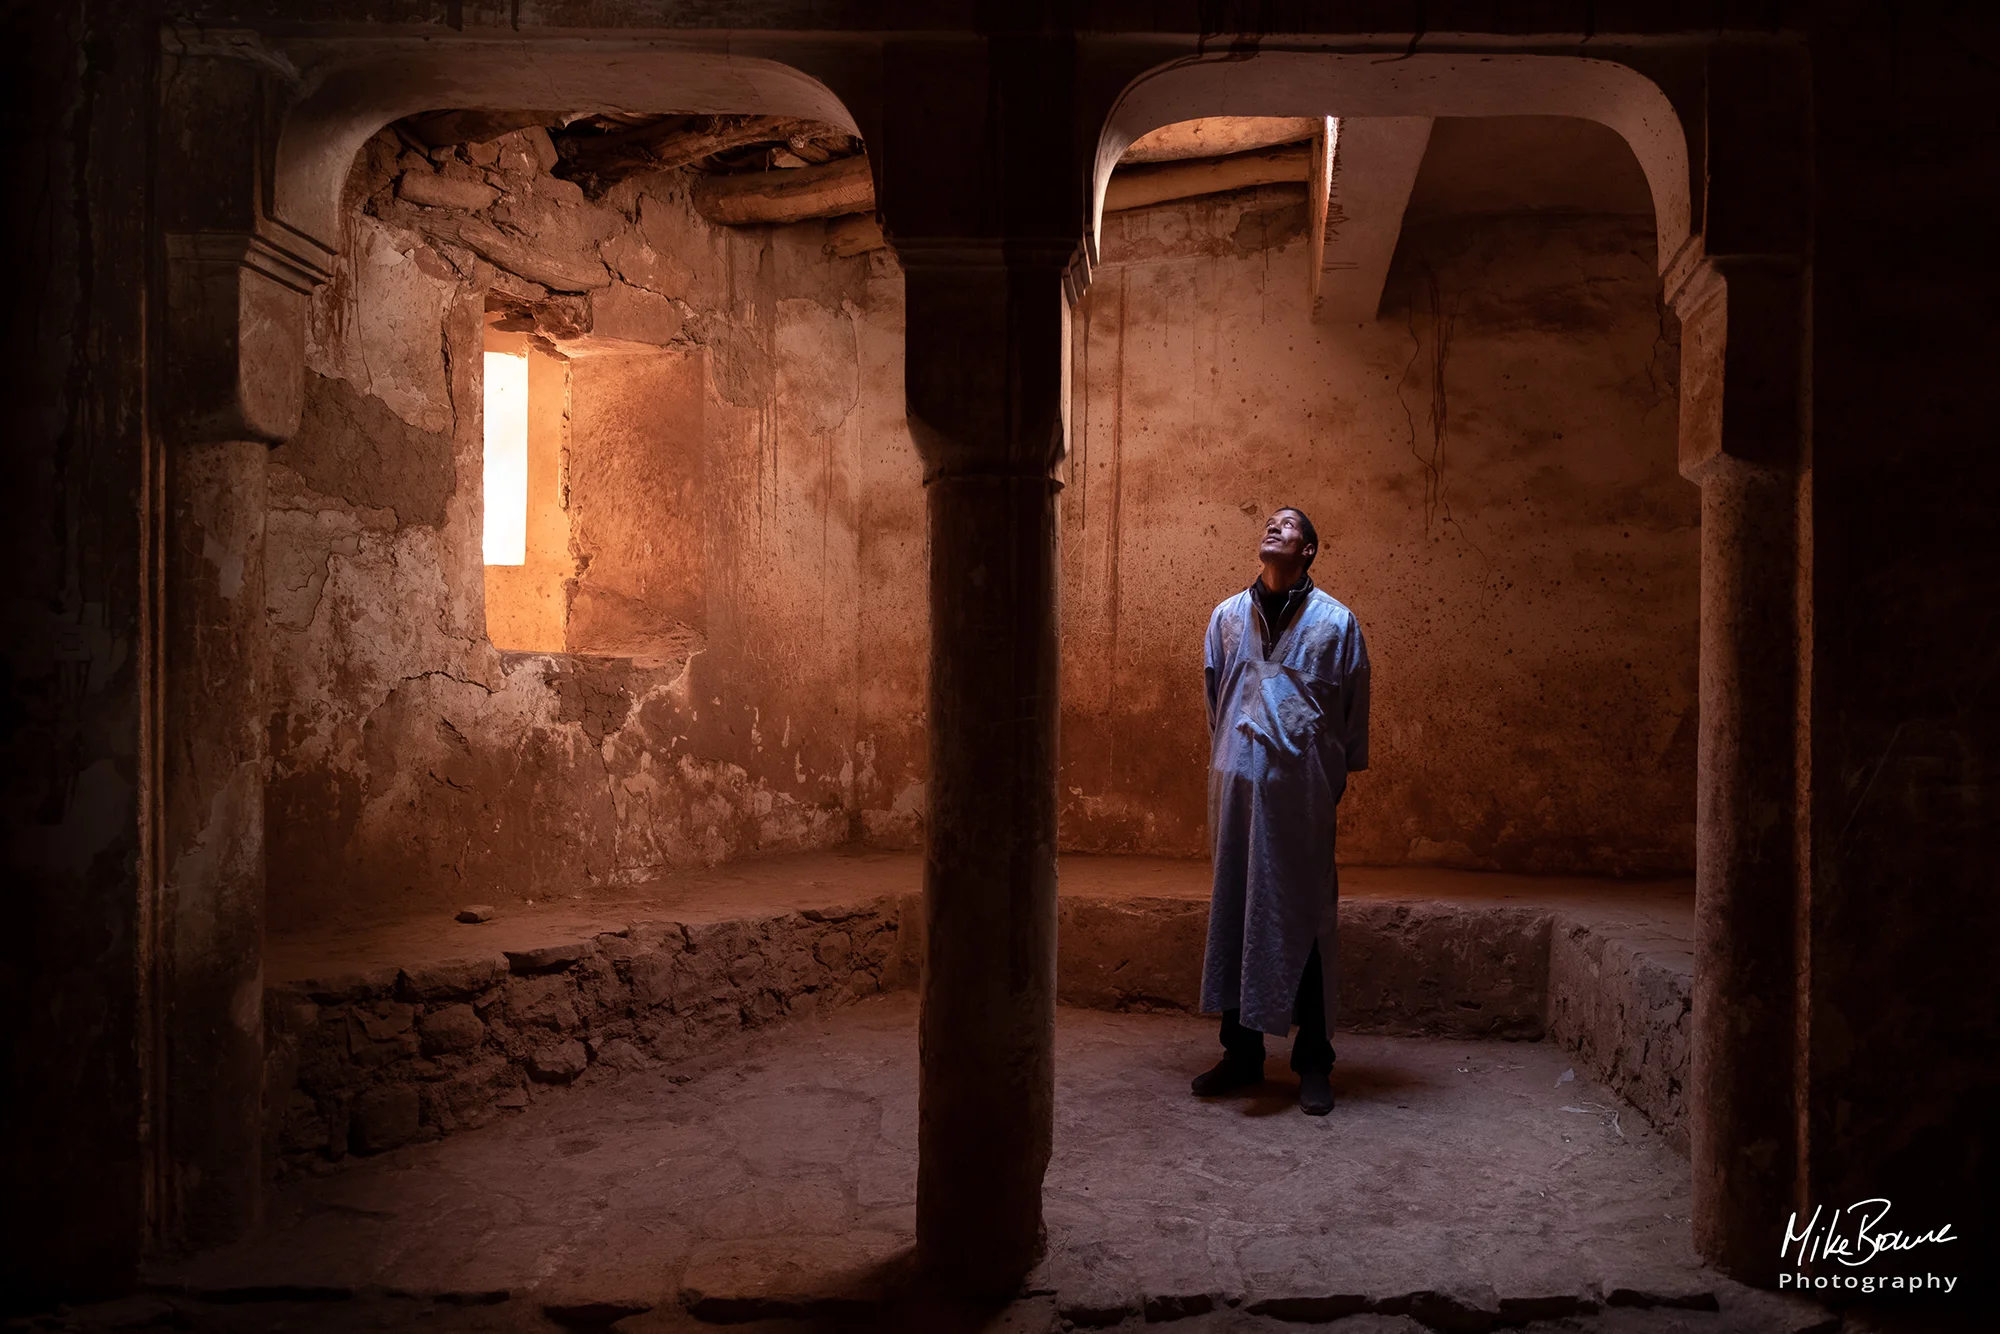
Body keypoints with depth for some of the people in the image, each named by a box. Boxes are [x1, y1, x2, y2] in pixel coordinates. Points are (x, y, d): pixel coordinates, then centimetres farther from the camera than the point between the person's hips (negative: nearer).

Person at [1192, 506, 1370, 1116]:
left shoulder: (1336, 622, 2)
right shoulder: (1226, 616, 10)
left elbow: (1353, 709, 6)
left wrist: (1335, 777, 6)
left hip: (1302, 786, -3)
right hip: (1236, 784, 3)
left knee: (1304, 920, 0)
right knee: (1233, 910, 6)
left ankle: (1314, 1064, 9)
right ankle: (1242, 1051, 18)